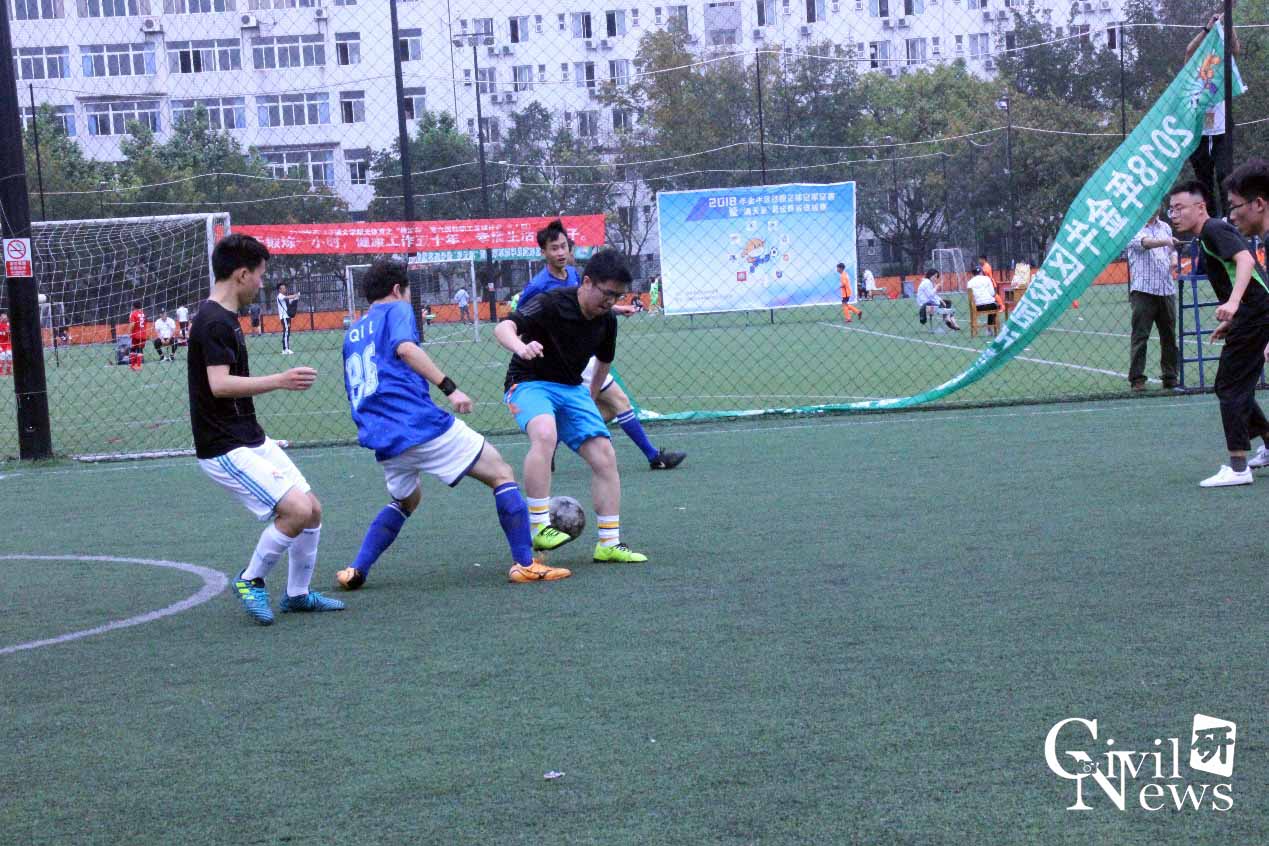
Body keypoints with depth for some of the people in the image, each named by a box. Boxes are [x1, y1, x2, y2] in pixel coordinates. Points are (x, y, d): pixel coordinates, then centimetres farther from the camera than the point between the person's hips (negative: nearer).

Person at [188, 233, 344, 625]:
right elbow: (219, 385, -30)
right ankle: (250, 580, 1)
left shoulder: (224, 318, 14)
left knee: (312, 509, 8)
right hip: (226, 450, -10)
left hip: (252, 441, 10)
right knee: (297, 509, -19)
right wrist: (279, 380, -34)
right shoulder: (214, 322, -18)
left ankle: (297, 594, 22)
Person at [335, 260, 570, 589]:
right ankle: (524, 563, -6)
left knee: (405, 500, 32)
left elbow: (356, 394, 27)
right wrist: (449, 387, -22)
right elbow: (406, 348, -18)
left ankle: (356, 570, 16)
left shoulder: (352, 334, 23)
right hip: (422, 422, -7)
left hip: (382, 438, 7)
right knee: (502, 474, 3)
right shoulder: (397, 310, 4)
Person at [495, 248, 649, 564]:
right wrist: (521, 347, -56)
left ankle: (609, 543, 5)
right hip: (530, 383, -6)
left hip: (572, 388, 7)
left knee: (604, 455, -5)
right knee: (545, 433, -36)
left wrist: (591, 400, 29)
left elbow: (603, 361, 20)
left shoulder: (607, 320, -1)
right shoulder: (551, 303, -21)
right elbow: (503, 327, -35)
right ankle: (539, 528, -31)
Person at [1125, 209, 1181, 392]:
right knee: (1140, 336, -7)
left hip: (1167, 289, 6)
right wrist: (1165, 242, -40)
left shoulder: (1165, 227, 18)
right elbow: (1144, 242, -21)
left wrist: (1173, 258, 4)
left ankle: (1170, 377, 15)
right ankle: (1136, 379, -4)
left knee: (1169, 336, 7)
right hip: (1143, 290, -6)